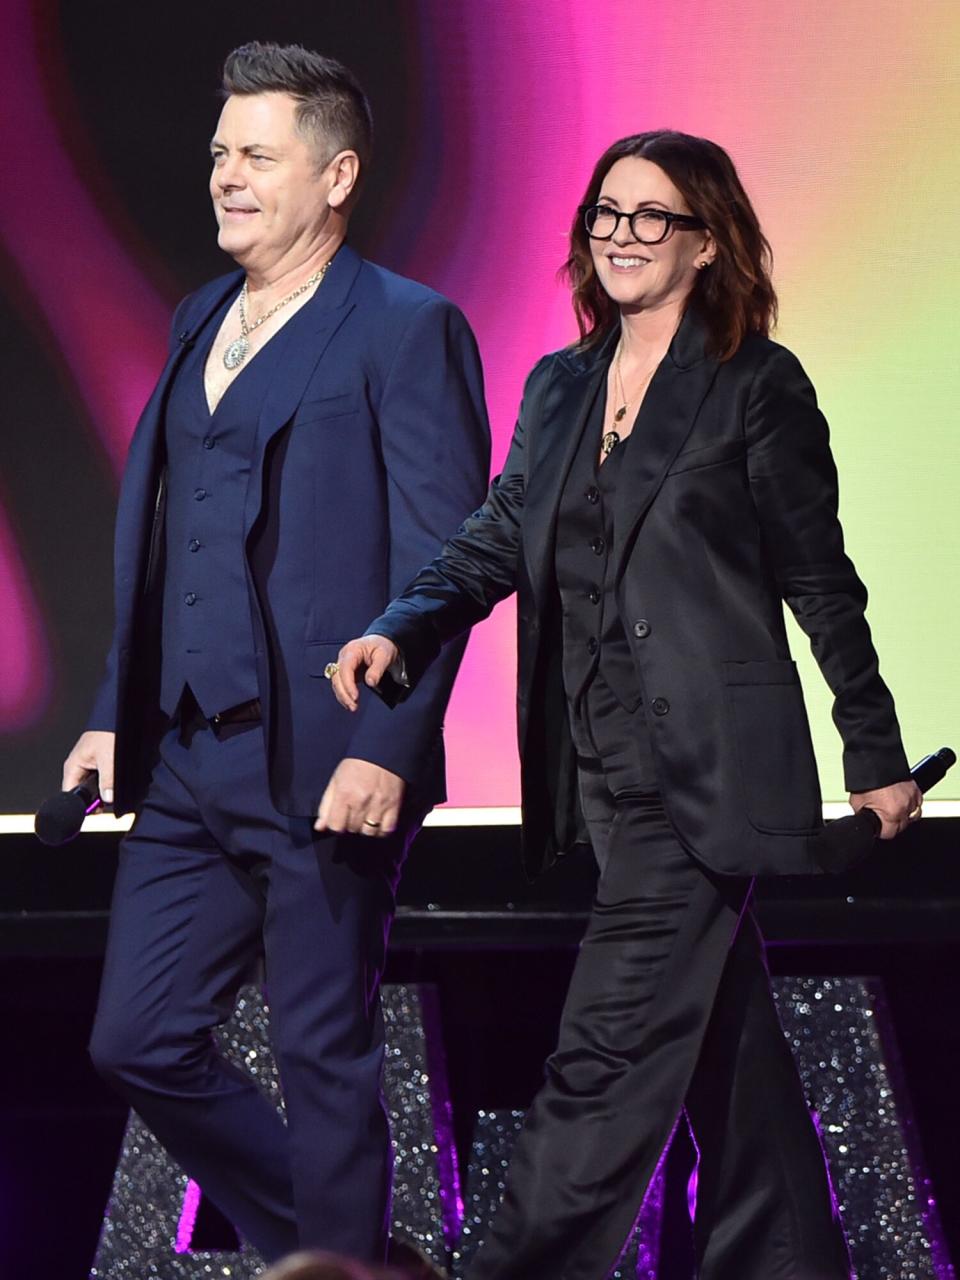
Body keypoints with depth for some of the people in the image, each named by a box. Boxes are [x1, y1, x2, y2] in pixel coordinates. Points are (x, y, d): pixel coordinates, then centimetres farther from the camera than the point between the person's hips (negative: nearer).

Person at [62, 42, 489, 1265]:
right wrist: (112, 713, 14)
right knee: (139, 1041, 9)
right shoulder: (201, 322, 16)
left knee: (323, 1061, 2)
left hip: (323, 765, -7)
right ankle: (308, 1238, 27)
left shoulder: (406, 329, -7)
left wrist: (386, 747, -19)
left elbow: (441, 558, -12)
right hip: (184, 764, 7)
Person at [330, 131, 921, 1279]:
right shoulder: (558, 388, 14)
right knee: (722, 1039, 15)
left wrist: (876, 753, 0)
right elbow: (498, 539, 5)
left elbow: (818, 581, -2)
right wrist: (401, 629, -14)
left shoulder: (757, 387, -4)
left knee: (610, 1049, -10)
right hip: (607, 776, 7)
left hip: (705, 773, -7)